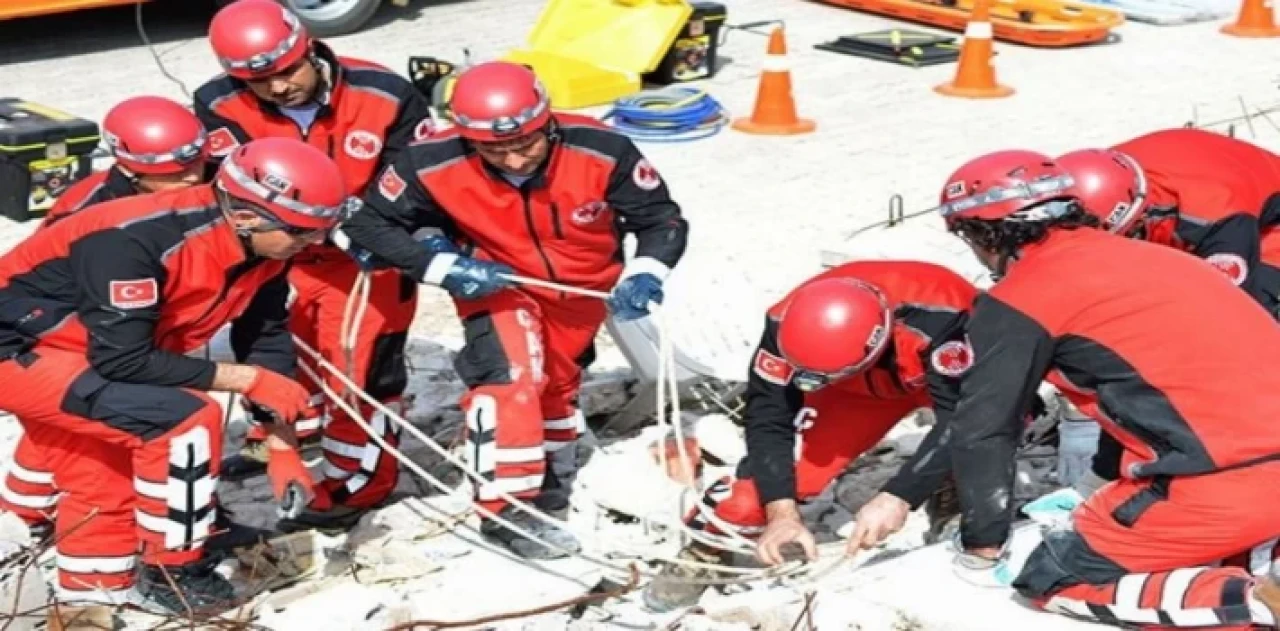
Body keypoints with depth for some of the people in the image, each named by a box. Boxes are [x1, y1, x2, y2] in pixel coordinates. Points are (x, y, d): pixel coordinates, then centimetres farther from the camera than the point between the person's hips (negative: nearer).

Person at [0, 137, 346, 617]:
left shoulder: (265, 249, -10)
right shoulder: (136, 240, -35)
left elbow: (266, 338, 2)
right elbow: (122, 360, -32)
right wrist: (245, 379, -26)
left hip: (78, 355, 8)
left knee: (108, 487, 15)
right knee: (182, 418, -20)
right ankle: (171, 573, -5)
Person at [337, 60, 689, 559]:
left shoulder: (600, 151, -33)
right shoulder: (434, 164, -33)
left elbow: (662, 219, -19)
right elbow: (370, 222, -20)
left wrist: (644, 276, -37)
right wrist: (444, 268, -30)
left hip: (585, 286, 2)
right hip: (494, 283, -2)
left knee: (557, 382, 20)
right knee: (510, 373, -24)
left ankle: (550, 484, 45)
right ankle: (508, 509, -13)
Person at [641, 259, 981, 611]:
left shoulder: (938, 320, -45)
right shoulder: (789, 326, -34)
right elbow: (768, 417, -26)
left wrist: (898, 498, -51)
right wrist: (782, 511, -34)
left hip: (949, 373, -1)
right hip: (864, 385, 1)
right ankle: (704, 549, 7)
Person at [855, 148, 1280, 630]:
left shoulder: (1018, 299, -1)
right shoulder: (1139, 255, 21)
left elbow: (981, 427, 4)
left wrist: (981, 544, 19)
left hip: (1227, 479, -8)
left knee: (1053, 579, 7)